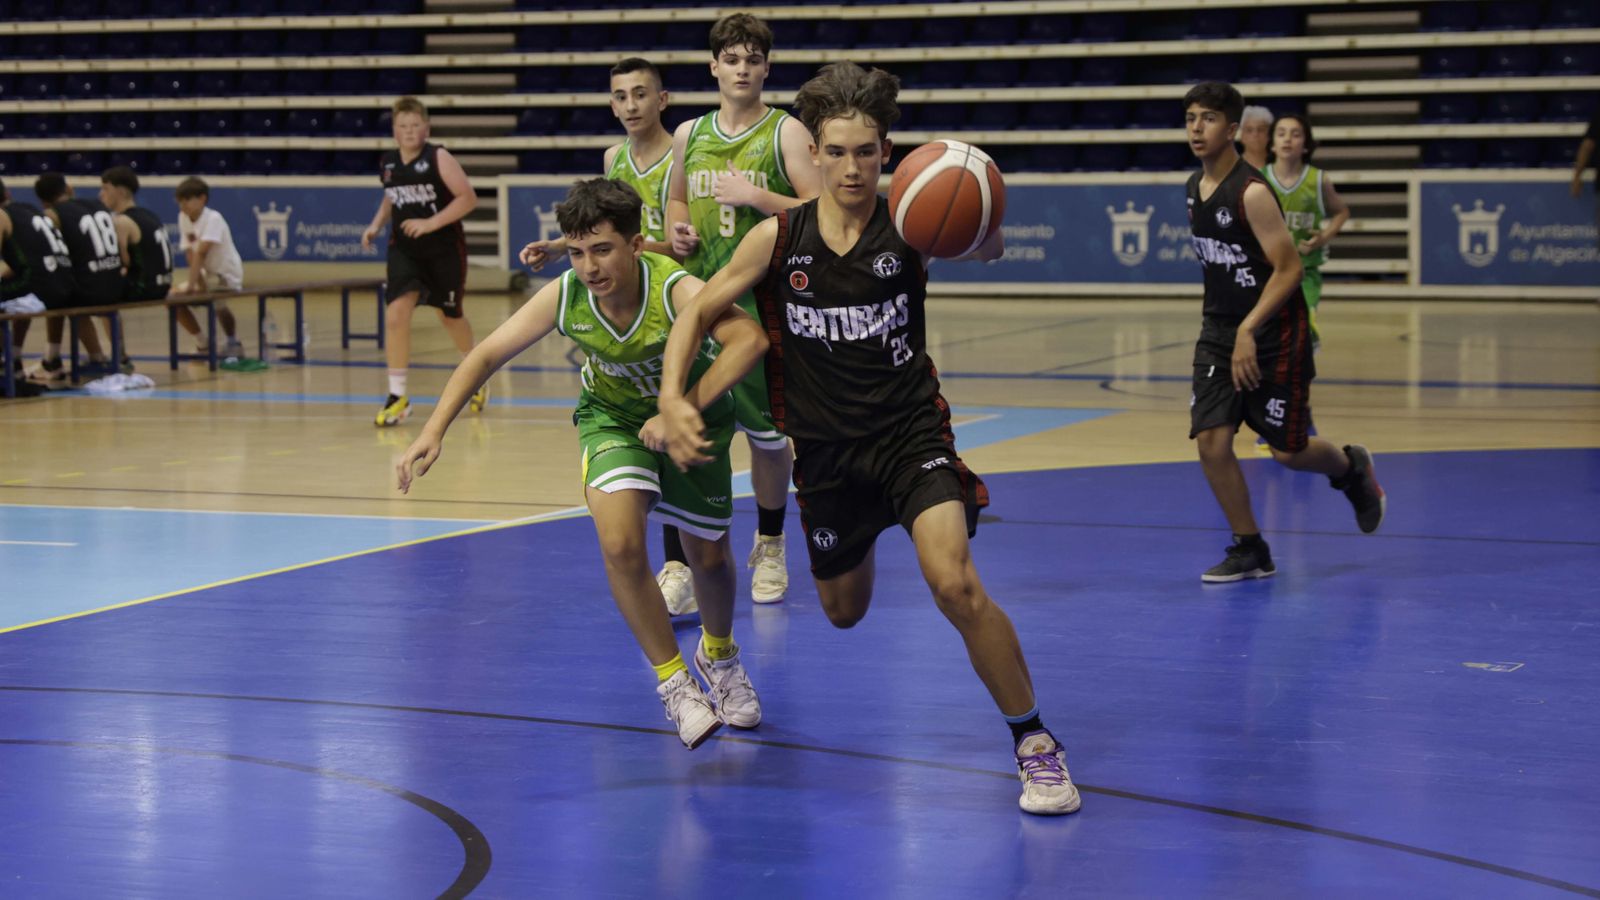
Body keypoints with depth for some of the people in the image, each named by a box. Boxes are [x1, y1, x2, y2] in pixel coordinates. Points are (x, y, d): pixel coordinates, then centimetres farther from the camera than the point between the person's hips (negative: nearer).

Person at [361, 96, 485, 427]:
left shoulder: (438, 158, -13)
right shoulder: (388, 163, 3)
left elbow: (468, 198, -17)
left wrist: (431, 223, -24)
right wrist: (376, 225, 7)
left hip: (444, 248, -3)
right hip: (404, 248, 3)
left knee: (450, 316, 14)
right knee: (396, 315, -17)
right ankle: (397, 396, -10)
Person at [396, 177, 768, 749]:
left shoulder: (675, 289, -36)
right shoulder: (564, 297, -26)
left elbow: (749, 339, -52)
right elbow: (486, 356, -16)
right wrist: (433, 432, -26)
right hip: (612, 417, 1)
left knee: (709, 556, 10)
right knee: (620, 545, -23)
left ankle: (718, 655, 45)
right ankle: (673, 682, -4)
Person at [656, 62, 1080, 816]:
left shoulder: (907, 224, -11)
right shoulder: (778, 239, -5)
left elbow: (988, 248, -29)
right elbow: (699, 312, 3)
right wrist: (672, 399, -12)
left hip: (912, 433, -3)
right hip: (825, 446, 3)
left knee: (955, 585, -25)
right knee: (844, 612, 19)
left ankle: (1034, 742, -8)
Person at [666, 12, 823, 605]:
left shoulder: (785, 132, -2)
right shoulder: (689, 134, 11)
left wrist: (753, 196, -15)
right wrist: (677, 230, 6)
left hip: (764, 304, -3)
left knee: (766, 432, 6)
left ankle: (769, 547, 28)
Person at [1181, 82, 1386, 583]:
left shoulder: (1252, 193, -20)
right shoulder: (1195, 188, 5)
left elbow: (1289, 269, -21)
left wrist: (1249, 330, -26)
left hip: (1273, 334, -6)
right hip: (1219, 330, 6)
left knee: (1287, 451, 1)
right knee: (1210, 441, -8)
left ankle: (1353, 469, 36)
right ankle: (1250, 551, 6)